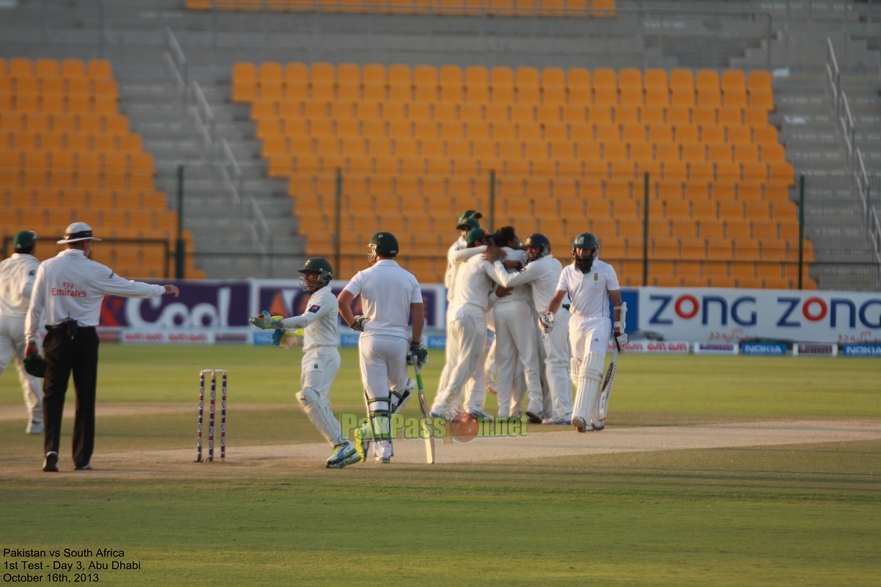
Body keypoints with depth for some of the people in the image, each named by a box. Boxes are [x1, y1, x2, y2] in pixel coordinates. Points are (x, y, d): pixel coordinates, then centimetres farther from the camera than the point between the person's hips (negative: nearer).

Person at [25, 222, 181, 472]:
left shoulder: (47, 267, 1)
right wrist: (163, 289, 13)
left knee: (52, 395, 3)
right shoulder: (94, 271, -6)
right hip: (84, 338, -2)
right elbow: (131, 288, 0)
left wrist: (31, 339, 12)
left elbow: (35, 307, 4)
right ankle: (82, 458, 10)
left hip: (56, 338, 2)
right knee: (85, 398, 7)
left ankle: (51, 449, -16)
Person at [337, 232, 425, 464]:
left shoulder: (365, 276, -1)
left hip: (371, 339, -1)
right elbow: (418, 314, -1)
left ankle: (383, 449, -6)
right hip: (399, 339, 1)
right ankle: (370, 432, 1)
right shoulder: (409, 278, 5)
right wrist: (416, 344, 3)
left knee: (377, 396, 1)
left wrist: (353, 323, 2)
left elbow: (342, 301, -13)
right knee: (400, 388, 18)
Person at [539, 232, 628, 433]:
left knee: (590, 370, -19)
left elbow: (616, 300, 0)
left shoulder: (606, 270, -3)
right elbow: (558, 297, -1)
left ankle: (581, 416, -29)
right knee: (579, 374, 5)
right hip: (576, 324, 5)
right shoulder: (568, 271, 6)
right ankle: (595, 420, 15)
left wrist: (619, 331, -2)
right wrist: (549, 315, -21)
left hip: (598, 324, -5)